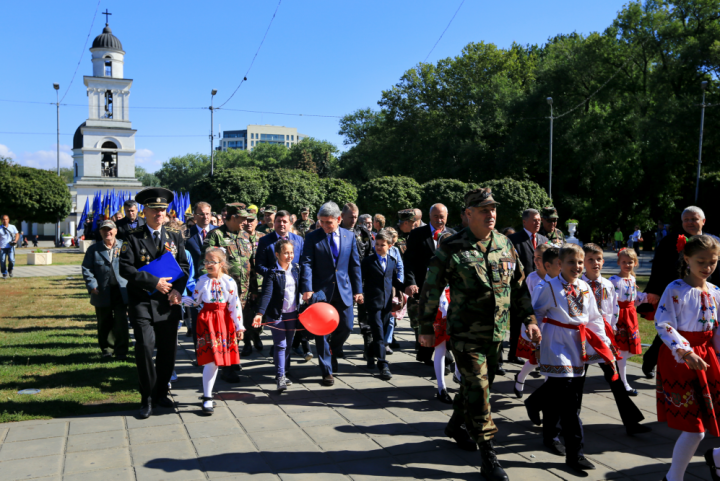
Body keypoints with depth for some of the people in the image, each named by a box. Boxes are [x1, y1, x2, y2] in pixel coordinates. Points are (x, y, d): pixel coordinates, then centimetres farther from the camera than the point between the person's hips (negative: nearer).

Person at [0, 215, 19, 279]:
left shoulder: (12, 227, 5)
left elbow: (17, 234, 15)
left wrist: (15, 241, -3)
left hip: (10, 247, 0)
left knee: (11, 260, -12)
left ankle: (10, 270, 17)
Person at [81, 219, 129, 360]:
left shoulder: (124, 247, 5)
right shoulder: (94, 249, 7)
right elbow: (86, 269, 5)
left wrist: (130, 284, -4)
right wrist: (92, 285, -8)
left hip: (121, 291, -1)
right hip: (102, 293, 1)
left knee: (121, 322, -4)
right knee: (104, 323, 10)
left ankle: (121, 351, 6)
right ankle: (107, 350, 25)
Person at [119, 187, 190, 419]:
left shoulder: (175, 237, 10)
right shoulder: (133, 237, 0)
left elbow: (184, 266, 9)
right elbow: (125, 269, -9)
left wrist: (177, 288, -8)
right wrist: (155, 282, -15)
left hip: (168, 303, 3)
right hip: (142, 302, -3)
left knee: (168, 349, 8)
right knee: (145, 346, -12)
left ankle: (161, 393, 27)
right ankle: (147, 399, 4)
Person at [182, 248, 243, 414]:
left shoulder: (229, 282, -1)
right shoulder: (202, 280, 1)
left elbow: (235, 306, 1)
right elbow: (195, 301, 8)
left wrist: (239, 326, 1)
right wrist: (180, 299, -9)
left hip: (224, 320, 1)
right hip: (207, 320, -1)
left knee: (216, 359, 6)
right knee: (211, 360, -6)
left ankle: (207, 391, 23)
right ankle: (207, 398, 5)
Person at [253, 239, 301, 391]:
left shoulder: (297, 269, 4)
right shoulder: (272, 273, -11)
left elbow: (302, 289, 11)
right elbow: (267, 294, -18)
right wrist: (260, 313, -28)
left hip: (293, 313, 5)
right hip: (277, 314, -5)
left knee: (288, 344, 13)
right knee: (280, 345, -4)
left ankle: (283, 373, 28)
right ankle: (280, 377, 1)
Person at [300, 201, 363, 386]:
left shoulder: (349, 236, 4)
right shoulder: (312, 237, -4)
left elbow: (355, 264, 8)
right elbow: (306, 264, -10)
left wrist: (358, 290, 5)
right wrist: (307, 289, -22)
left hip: (344, 290, 3)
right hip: (321, 291, -2)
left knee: (346, 327, 8)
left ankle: (333, 350, 40)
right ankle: (327, 371, 14)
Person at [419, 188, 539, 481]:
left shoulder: (505, 245, 6)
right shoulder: (451, 248, -11)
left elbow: (518, 286, 14)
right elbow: (431, 290, -7)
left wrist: (529, 320, 10)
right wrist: (426, 329, -5)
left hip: (496, 333, 6)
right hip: (466, 333, -6)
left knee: (480, 384, 18)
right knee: (478, 390, -6)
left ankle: (456, 425, 43)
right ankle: (488, 456, 6)